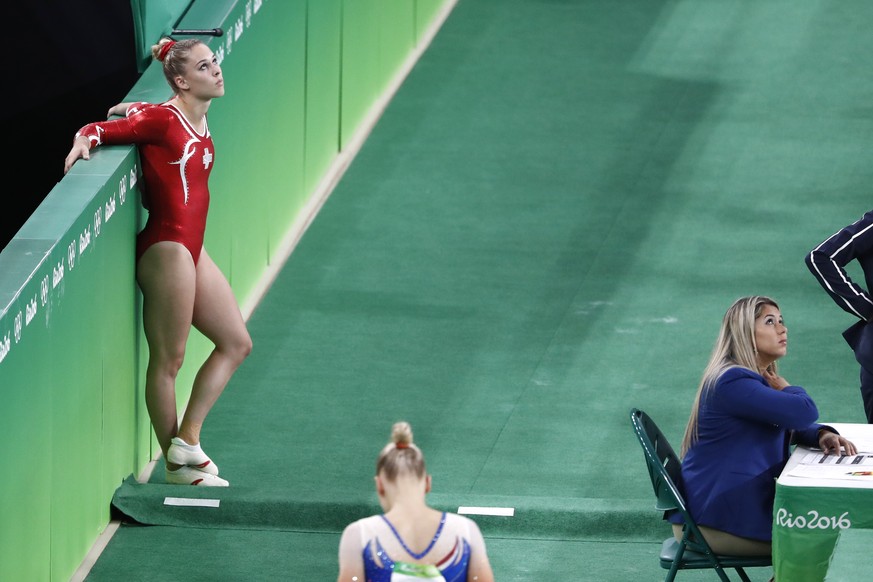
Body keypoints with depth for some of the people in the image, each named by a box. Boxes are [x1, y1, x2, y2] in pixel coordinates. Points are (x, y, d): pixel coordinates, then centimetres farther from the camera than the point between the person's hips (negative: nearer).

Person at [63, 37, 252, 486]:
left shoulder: (197, 120, 11)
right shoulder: (164, 121, -12)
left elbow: (134, 112, 27)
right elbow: (101, 129, -14)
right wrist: (84, 140, -33)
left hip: (191, 250, 10)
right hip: (167, 249, -10)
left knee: (236, 343, 14)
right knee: (168, 361, 0)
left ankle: (187, 438, 15)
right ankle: (176, 463, 9)